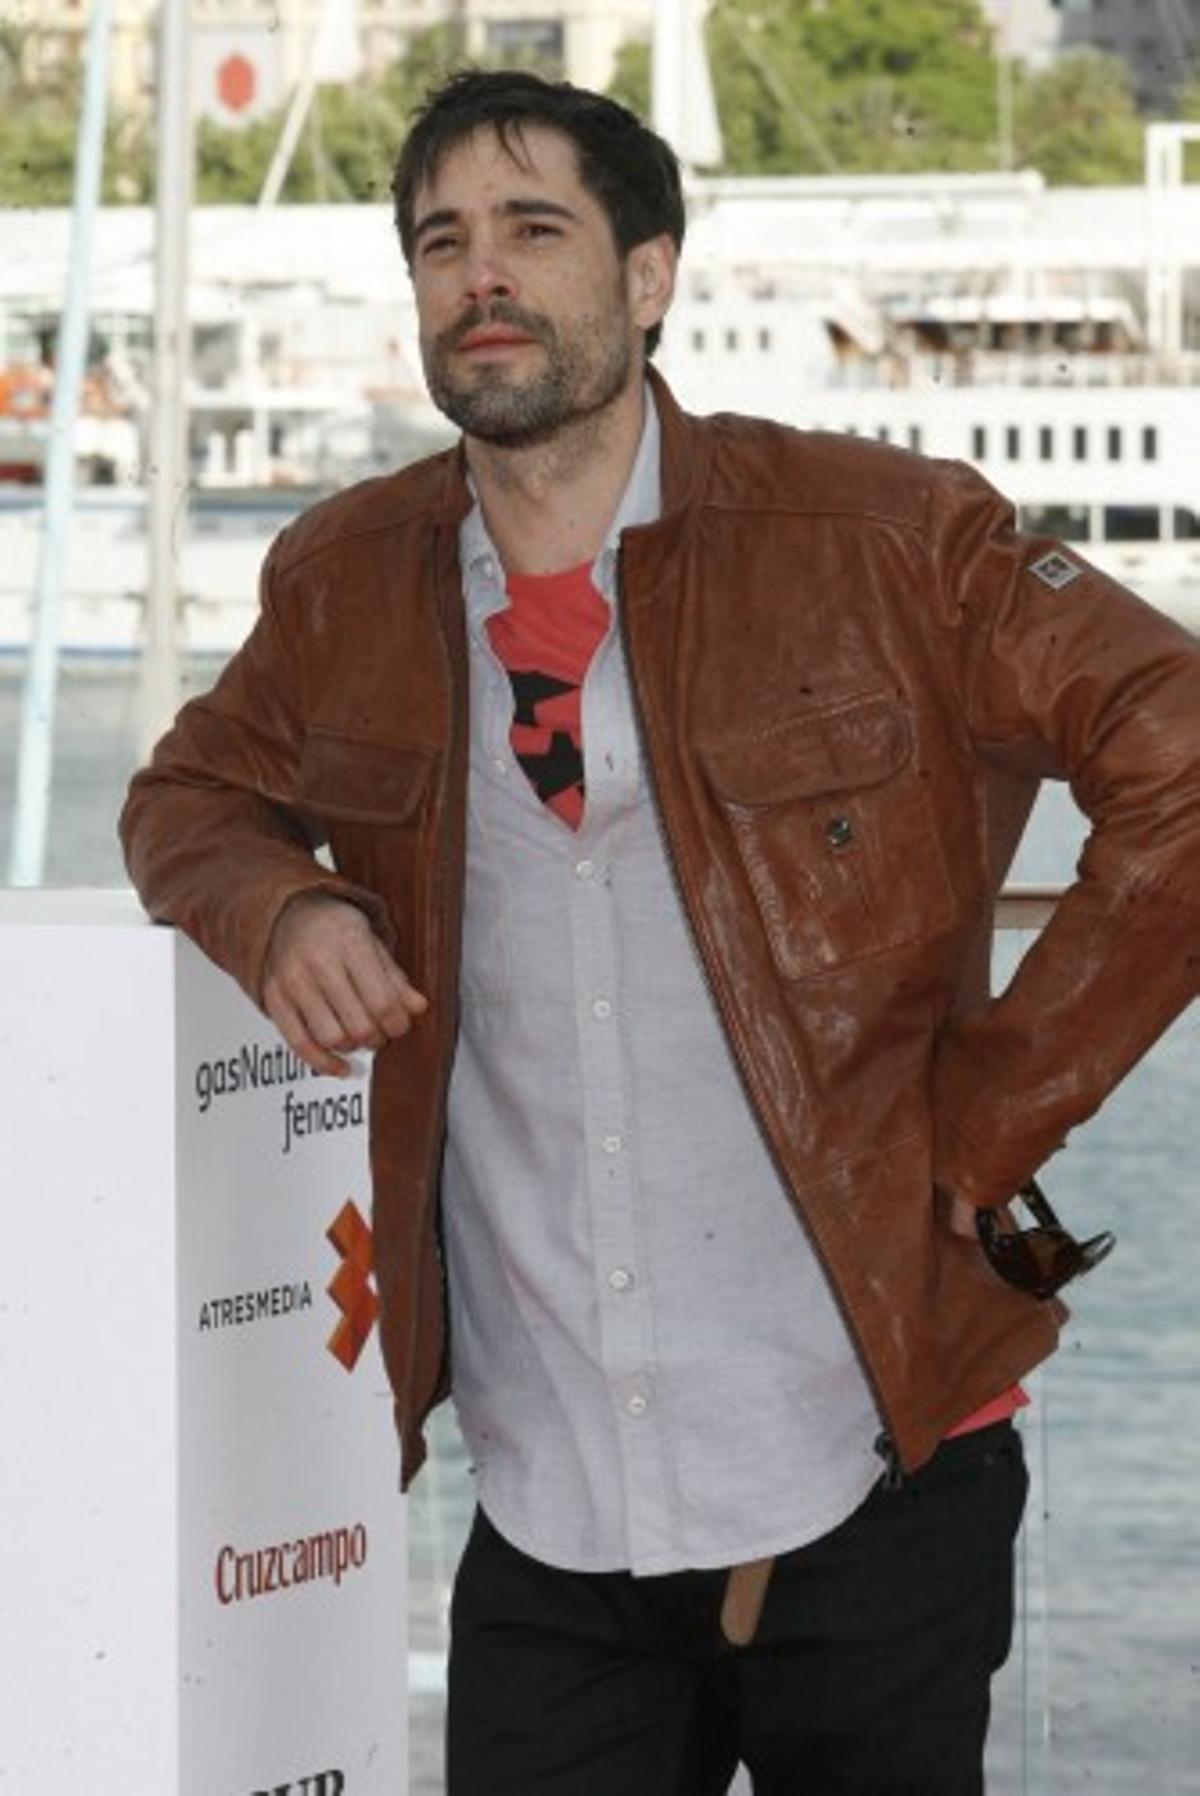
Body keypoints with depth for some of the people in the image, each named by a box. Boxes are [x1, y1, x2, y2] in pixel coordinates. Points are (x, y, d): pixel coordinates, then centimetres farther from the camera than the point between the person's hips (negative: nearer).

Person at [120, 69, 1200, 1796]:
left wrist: (990, 1120, -9)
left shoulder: (889, 540, -6)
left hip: (867, 1482, -3)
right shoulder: (346, 584, 6)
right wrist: (279, 907, -1)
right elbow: (196, 793, 23)